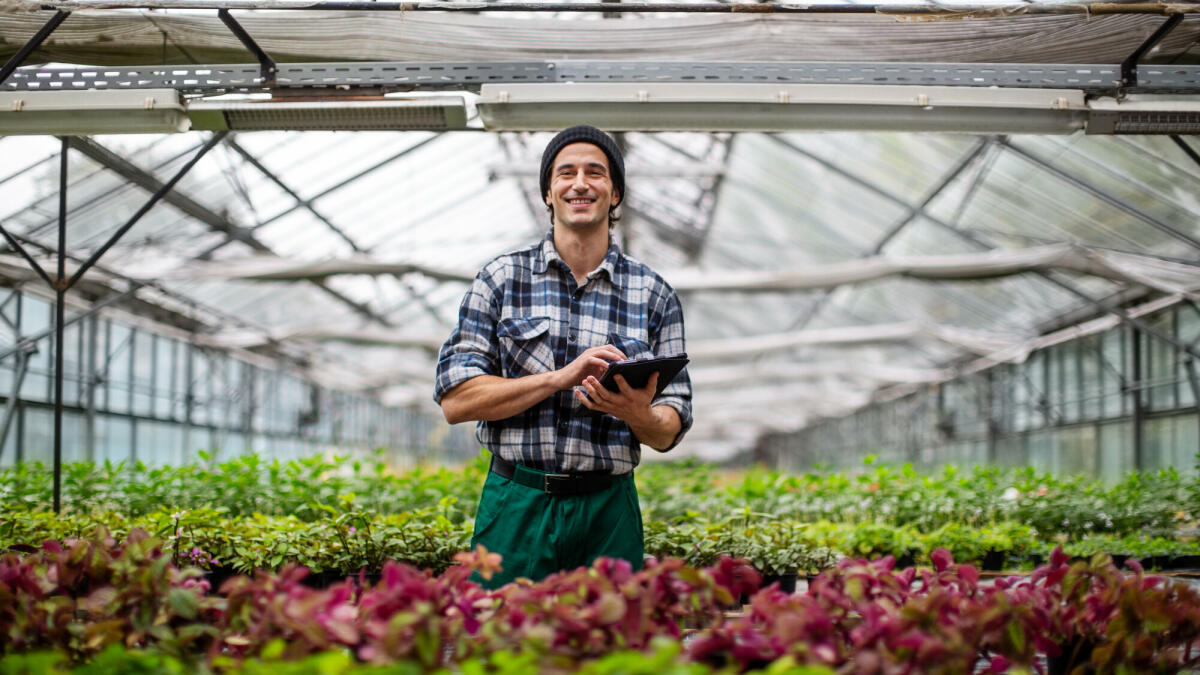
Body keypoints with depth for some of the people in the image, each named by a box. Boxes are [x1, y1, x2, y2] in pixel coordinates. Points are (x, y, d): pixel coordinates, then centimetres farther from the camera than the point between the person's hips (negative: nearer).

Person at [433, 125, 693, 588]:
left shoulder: (653, 295, 6)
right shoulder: (502, 278, 3)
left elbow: (669, 433, 6)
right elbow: (455, 400, -5)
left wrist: (639, 414, -17)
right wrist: (562, 378, -15)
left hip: (608, 514, 1)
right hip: (516, 504, -1)